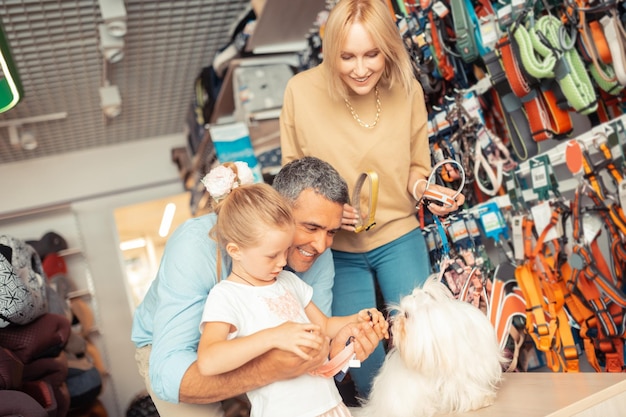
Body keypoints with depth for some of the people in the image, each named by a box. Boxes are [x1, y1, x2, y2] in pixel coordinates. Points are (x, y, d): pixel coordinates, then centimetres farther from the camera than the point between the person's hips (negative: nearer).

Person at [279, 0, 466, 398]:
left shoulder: (407, 90, -12)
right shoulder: (302, 90, -17)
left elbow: (416, 166, 3)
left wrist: (424, 189, -19)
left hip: (399, 237, 1)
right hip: (339, 248, 0)